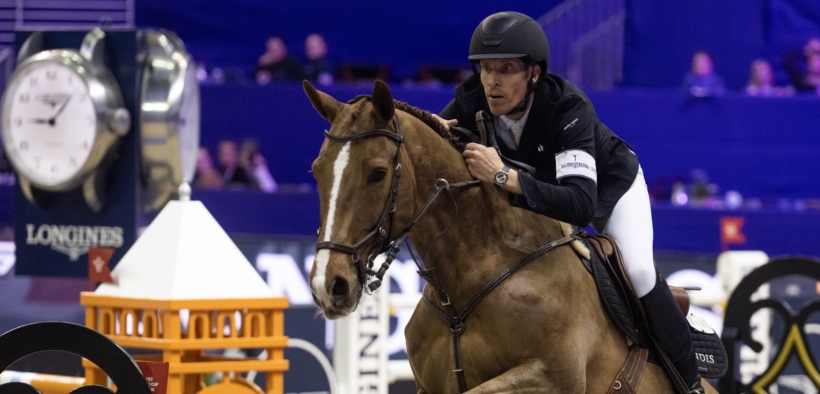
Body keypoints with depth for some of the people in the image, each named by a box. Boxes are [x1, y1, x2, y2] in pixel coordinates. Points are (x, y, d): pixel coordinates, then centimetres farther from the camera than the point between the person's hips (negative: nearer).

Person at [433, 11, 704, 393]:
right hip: (542, 187, 5)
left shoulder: (567, 107, -43)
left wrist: (506, 177, -65)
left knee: (636, 269, -25)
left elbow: (581, 206, -54)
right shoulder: (471, 102, -29)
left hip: (610, 183, -5)